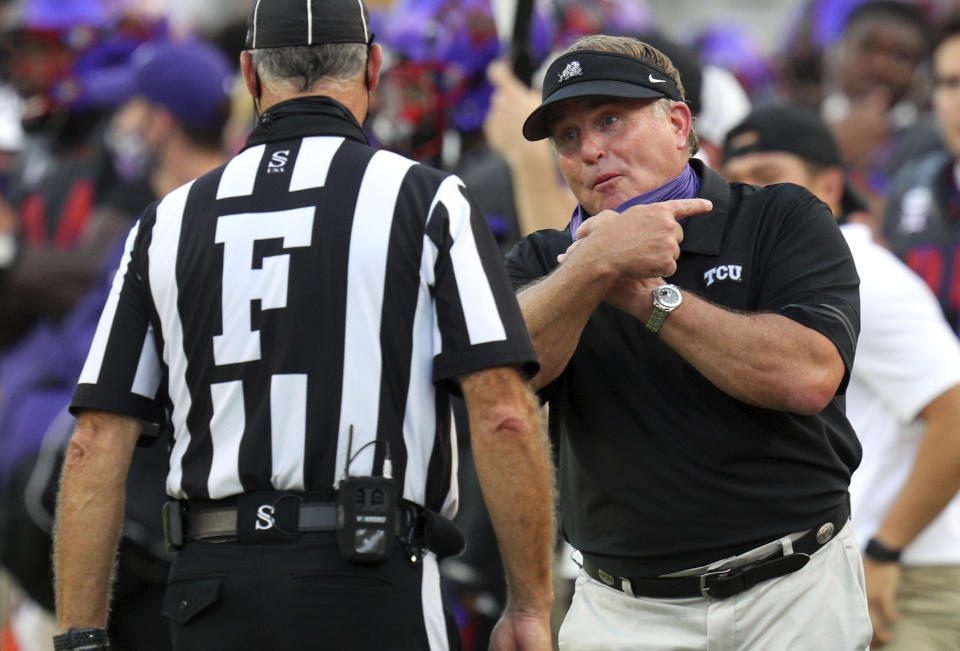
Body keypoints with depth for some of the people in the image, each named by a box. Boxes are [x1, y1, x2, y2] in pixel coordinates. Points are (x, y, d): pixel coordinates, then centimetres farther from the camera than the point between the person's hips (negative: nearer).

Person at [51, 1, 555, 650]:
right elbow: (503, 414, -8)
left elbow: (96, 444, 7)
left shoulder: (170, 221, 11)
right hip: (373, 593, -4)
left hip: (213, 587, 4)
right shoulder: (426, 201, 2)